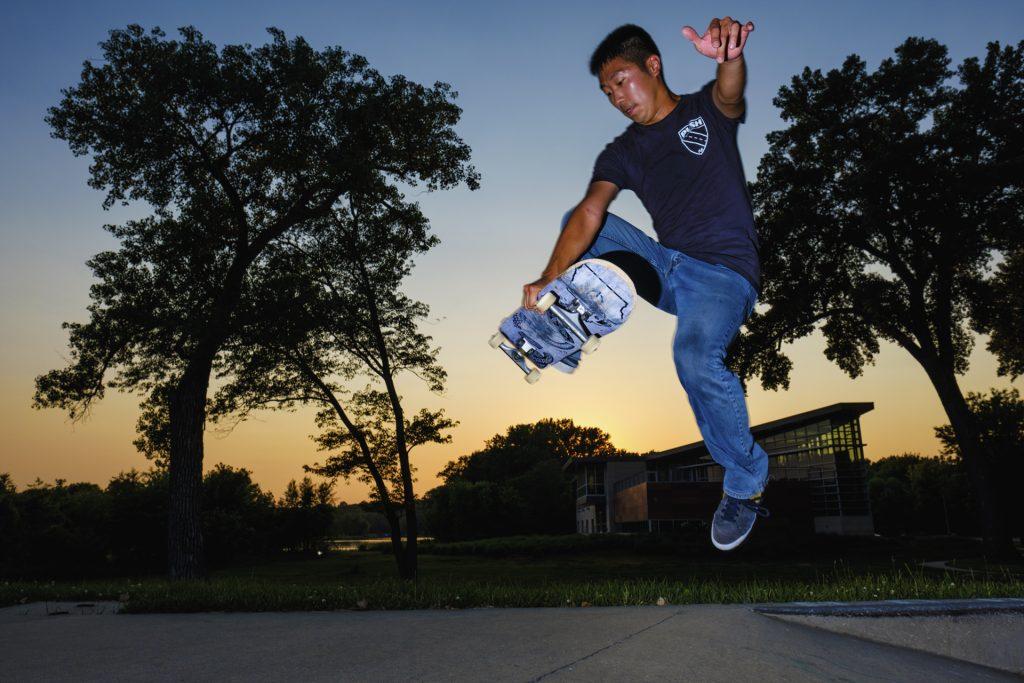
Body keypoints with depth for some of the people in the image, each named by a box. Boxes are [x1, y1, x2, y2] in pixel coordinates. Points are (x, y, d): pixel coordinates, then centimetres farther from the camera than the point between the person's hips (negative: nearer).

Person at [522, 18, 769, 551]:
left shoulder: (706, 110, 3)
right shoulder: (621, 153, 9)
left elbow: (729, 94, -24)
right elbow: (589, 213, -10)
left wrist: (728, 57, -50)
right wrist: (550, 278, -28)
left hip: (725, 273, -4)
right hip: (666, 267, 5)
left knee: (695, 355, -33)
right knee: (573, 220, 0)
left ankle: (746, 485, -10)